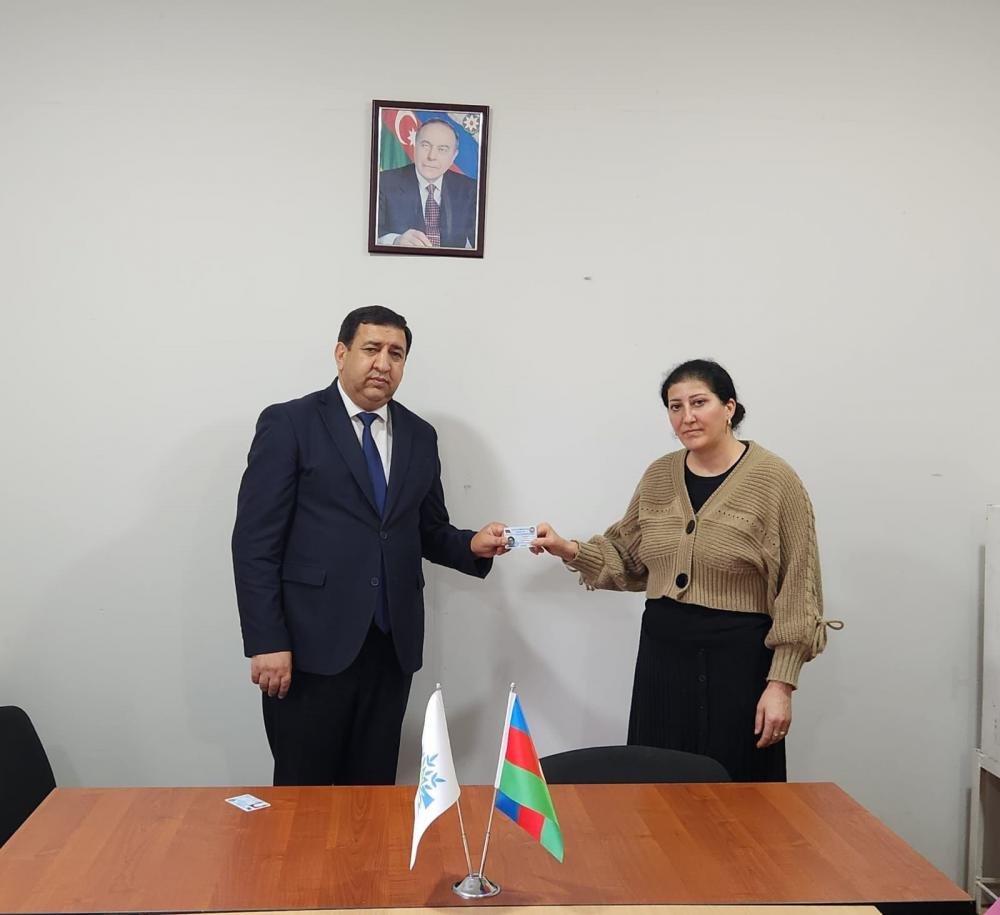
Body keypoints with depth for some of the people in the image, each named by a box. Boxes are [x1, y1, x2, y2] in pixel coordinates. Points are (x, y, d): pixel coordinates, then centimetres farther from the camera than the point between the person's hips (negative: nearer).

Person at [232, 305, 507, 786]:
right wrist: (267, 642, -13)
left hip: (392, 645, 5)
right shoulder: (289, 424, -4)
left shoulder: (419, 435, 11)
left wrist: (472, 545, -4)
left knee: (373, 790, 13)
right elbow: (255, 540, -8)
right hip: (312, 644, -4)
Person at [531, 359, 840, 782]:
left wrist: (781, 683, -11)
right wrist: (569, 550, 2)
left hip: (738, 658, -4)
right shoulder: (658, 475, 7)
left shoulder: (775, 479, -9)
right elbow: (629, 559, 17)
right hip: (662, 652, 5)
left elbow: (796, 593, -8)